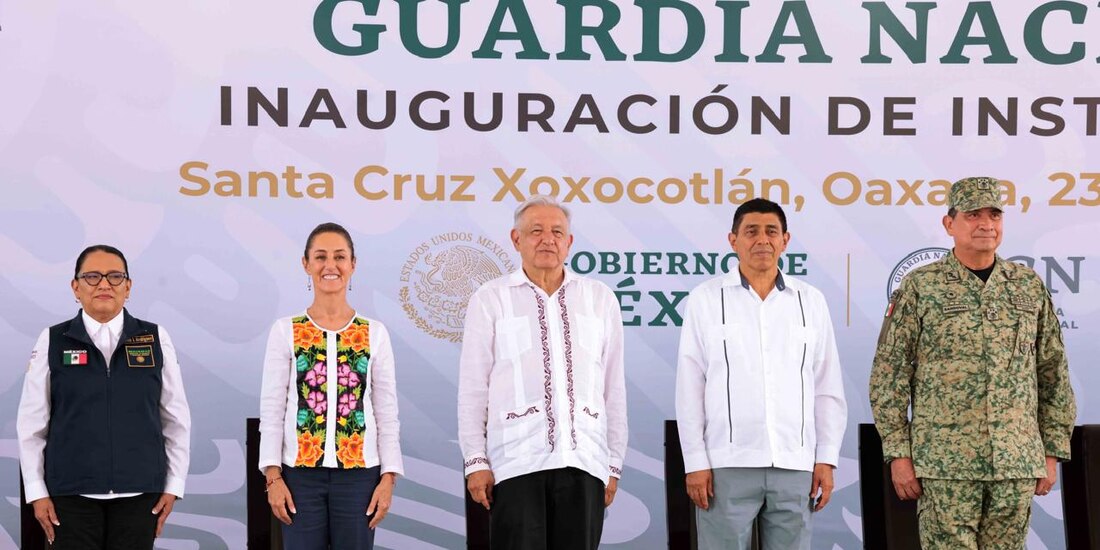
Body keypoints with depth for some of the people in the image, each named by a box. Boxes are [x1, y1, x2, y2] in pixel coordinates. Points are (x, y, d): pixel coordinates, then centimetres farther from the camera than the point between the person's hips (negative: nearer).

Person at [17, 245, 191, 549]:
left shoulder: (156, 339, 3)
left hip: (139, 493, 1)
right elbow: (31, 422, 5)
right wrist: (37, 492, 2)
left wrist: (174, 485, 4)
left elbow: (176, 418, 7)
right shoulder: (52, 341, 2)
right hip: (72, 493, 0)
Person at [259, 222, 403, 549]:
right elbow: (271, 409, 1)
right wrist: (273, 476, -5)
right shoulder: (285, 331, 2)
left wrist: (388, 477, -1)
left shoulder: (374, 333, 5)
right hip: (301, 471, -1)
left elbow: (387, 412, 5)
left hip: (359, 472, 1)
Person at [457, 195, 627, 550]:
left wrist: (614, 464, 11)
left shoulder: (600, 298, 13)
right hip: (517, 463, -2)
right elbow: (472, 388, 5)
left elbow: (614, 388, 13)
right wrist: (475, 461, -1)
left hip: (584, 461, 2)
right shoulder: (490, 299, 7)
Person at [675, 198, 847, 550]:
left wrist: (826, 459, 4)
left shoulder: (811, 302, 9)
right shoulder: (706, 299, 3)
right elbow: (689, 388, 2)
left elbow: (828, 389, 10)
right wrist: (695, 462, -3)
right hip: (727, 464, -2)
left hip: (795, 466, 2)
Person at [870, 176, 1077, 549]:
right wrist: (898, 455, -6)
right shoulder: (919, 287, -1)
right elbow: (889, 374, -2)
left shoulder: (1030, 287, 9)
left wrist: (1053, 453, 7)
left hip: (1017, 462, 3)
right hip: (945, 462, -3)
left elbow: (1054, 375, 12)